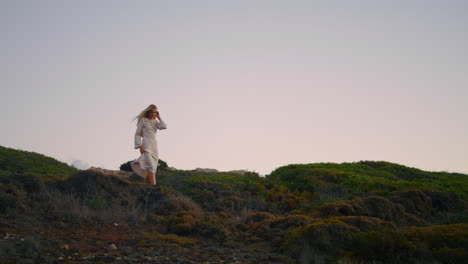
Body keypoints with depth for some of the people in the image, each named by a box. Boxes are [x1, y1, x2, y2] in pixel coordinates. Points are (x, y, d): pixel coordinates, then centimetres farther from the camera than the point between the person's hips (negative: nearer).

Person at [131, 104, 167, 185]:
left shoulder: (155, 122, 17)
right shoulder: (143, 120, 2)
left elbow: (164, 127, -1)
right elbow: (137, 134, 0)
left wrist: (159, 117, 4)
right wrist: (140, 146, -10)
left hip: (154, 146, 6)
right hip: (146, 146, -6)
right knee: (151, 167, -19)